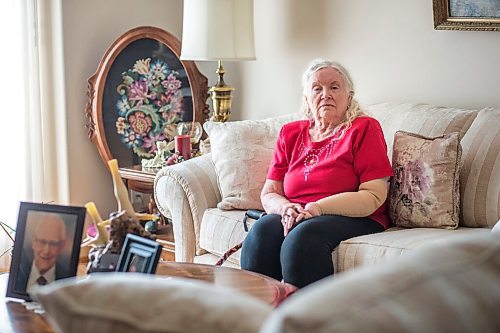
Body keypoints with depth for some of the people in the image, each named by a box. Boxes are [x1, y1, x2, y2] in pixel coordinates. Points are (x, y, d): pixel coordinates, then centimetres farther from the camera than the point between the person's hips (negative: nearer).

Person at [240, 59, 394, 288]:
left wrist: (317, 208, -18)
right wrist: (286, 207, -11)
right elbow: (269, 193, 15)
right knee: (262, 230, -28)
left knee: (304, 235, -35)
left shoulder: (364, 129, 3)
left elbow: (374, 196, -8)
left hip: (353, 219, -4)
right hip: (295, 217, 4)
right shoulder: (290, 134, 18)